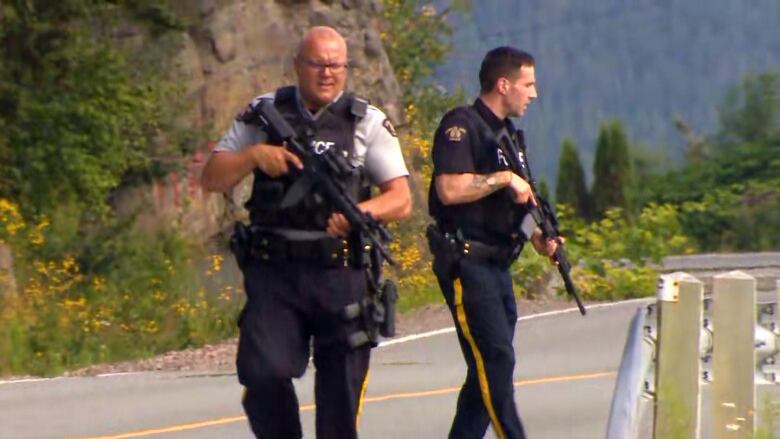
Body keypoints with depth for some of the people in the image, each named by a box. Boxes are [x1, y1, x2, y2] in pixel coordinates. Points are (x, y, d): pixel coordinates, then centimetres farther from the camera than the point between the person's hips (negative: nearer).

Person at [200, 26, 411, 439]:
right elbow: (212, 179, 9)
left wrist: (362, 211, -18)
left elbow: (401, 200, 2)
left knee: (340, 394, 3)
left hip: (342, 278, 0)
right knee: (263, 373, -18)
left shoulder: (368, 123, 6)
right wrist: (254, 154, -10)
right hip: (275, 275, 0)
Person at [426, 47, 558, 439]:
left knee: (488, 369, 8)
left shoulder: (509, 135, 19)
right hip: (466, 264, -9)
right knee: (495, 360, -13)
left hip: (497, 266, 9)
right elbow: (450, 189, -23)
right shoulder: (461, 126, -10)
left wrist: (537, 237, 8)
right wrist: (504, 178, -15)